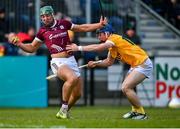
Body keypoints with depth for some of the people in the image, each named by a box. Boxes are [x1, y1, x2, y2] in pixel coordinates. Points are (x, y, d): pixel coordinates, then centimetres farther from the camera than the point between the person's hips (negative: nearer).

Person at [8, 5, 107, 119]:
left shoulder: (63, 24, 9)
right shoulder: (42, 31, 4)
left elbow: (82, 28, 19)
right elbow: (32, 48, 13)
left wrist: (100, 25, 15)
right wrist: (19, 44, -3)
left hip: (71, 61, 4)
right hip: (58, 62, -4)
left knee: (77, 94, 6)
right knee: (72, 78, -35)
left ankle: (64, 112, 30)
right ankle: (64, 108, -21)